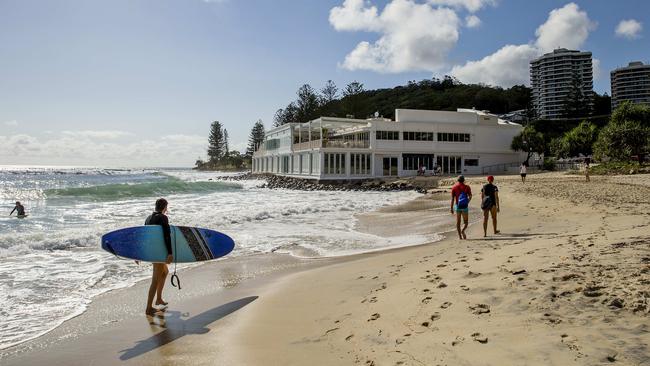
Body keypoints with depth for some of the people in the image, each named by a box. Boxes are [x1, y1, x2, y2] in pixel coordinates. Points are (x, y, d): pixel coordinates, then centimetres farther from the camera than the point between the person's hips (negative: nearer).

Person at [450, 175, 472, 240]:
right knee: (466, 222, 9)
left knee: (458, 222, 10)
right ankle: (462, 231, -19)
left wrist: (451, 208, -2)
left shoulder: (454, 187, 2)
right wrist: (467, 202, 13)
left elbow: (452, 198, -3)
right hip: (465, 206, -1)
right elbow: (470, 196, -6)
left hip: (457, 206, 1)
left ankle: (459, 236, 5)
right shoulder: (467, 187, 1)